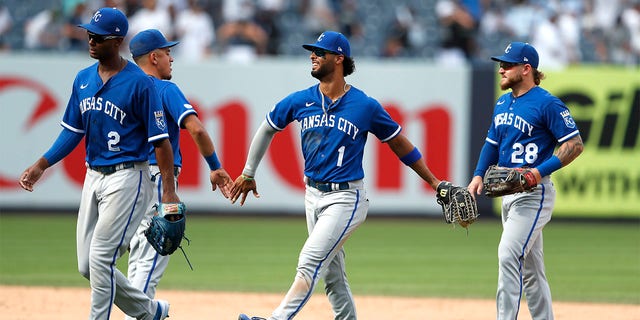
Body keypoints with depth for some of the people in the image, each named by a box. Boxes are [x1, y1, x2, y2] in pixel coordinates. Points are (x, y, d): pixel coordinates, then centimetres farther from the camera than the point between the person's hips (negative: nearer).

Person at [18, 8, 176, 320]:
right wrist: (41, 164, 4)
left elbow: (160, 139, -12)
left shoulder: (139, 83, -12)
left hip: (127, 178, -8)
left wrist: (169, 189, -18)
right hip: (93, 177, 8)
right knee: (87, 265, 7)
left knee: (100, 259, -12)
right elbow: (73, 130, 16)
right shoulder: (83, 79, 8)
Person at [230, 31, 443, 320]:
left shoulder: (366, 106, -8)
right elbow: (267, 129, 18)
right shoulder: (300, 101, 2)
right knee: (332, 274, 10)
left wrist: (433, 181, 6)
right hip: (313, 195, 6)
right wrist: (248, 174, 24)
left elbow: (399, 143, 3)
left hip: (346, 198, -6)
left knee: (311, 261, -19)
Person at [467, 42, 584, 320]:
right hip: (508, 192, 9)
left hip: (534, 194, -9)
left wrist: (539, 172, -23)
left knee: (508, 256, -20)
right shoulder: (503, 103, 13)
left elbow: (575, 145, -14)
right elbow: (492, 142, 24)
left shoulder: (547, 104, -12)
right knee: (529, 267, 13)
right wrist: (479, 175, 8)